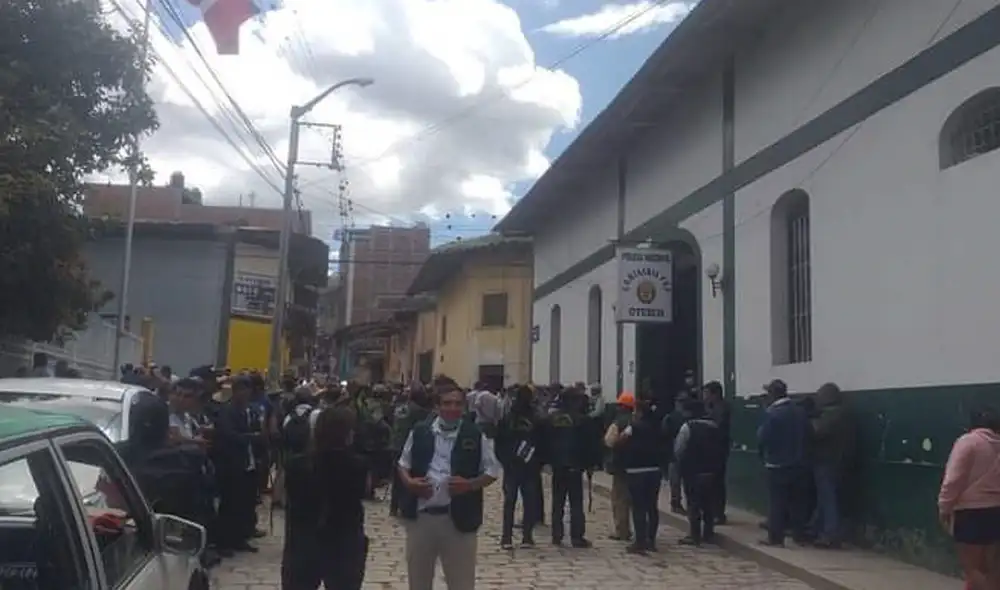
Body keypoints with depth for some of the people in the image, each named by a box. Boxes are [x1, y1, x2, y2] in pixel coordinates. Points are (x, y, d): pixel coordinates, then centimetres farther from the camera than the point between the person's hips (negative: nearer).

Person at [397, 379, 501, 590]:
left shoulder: (476, 435, -3)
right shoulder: (419, 432, 3)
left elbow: (492, 472, 2)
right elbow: (403, 465, 13)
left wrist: (469, 484, -15)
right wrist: (409, 482, -7)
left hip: (458, 518, -2)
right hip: (420, 516, 2)